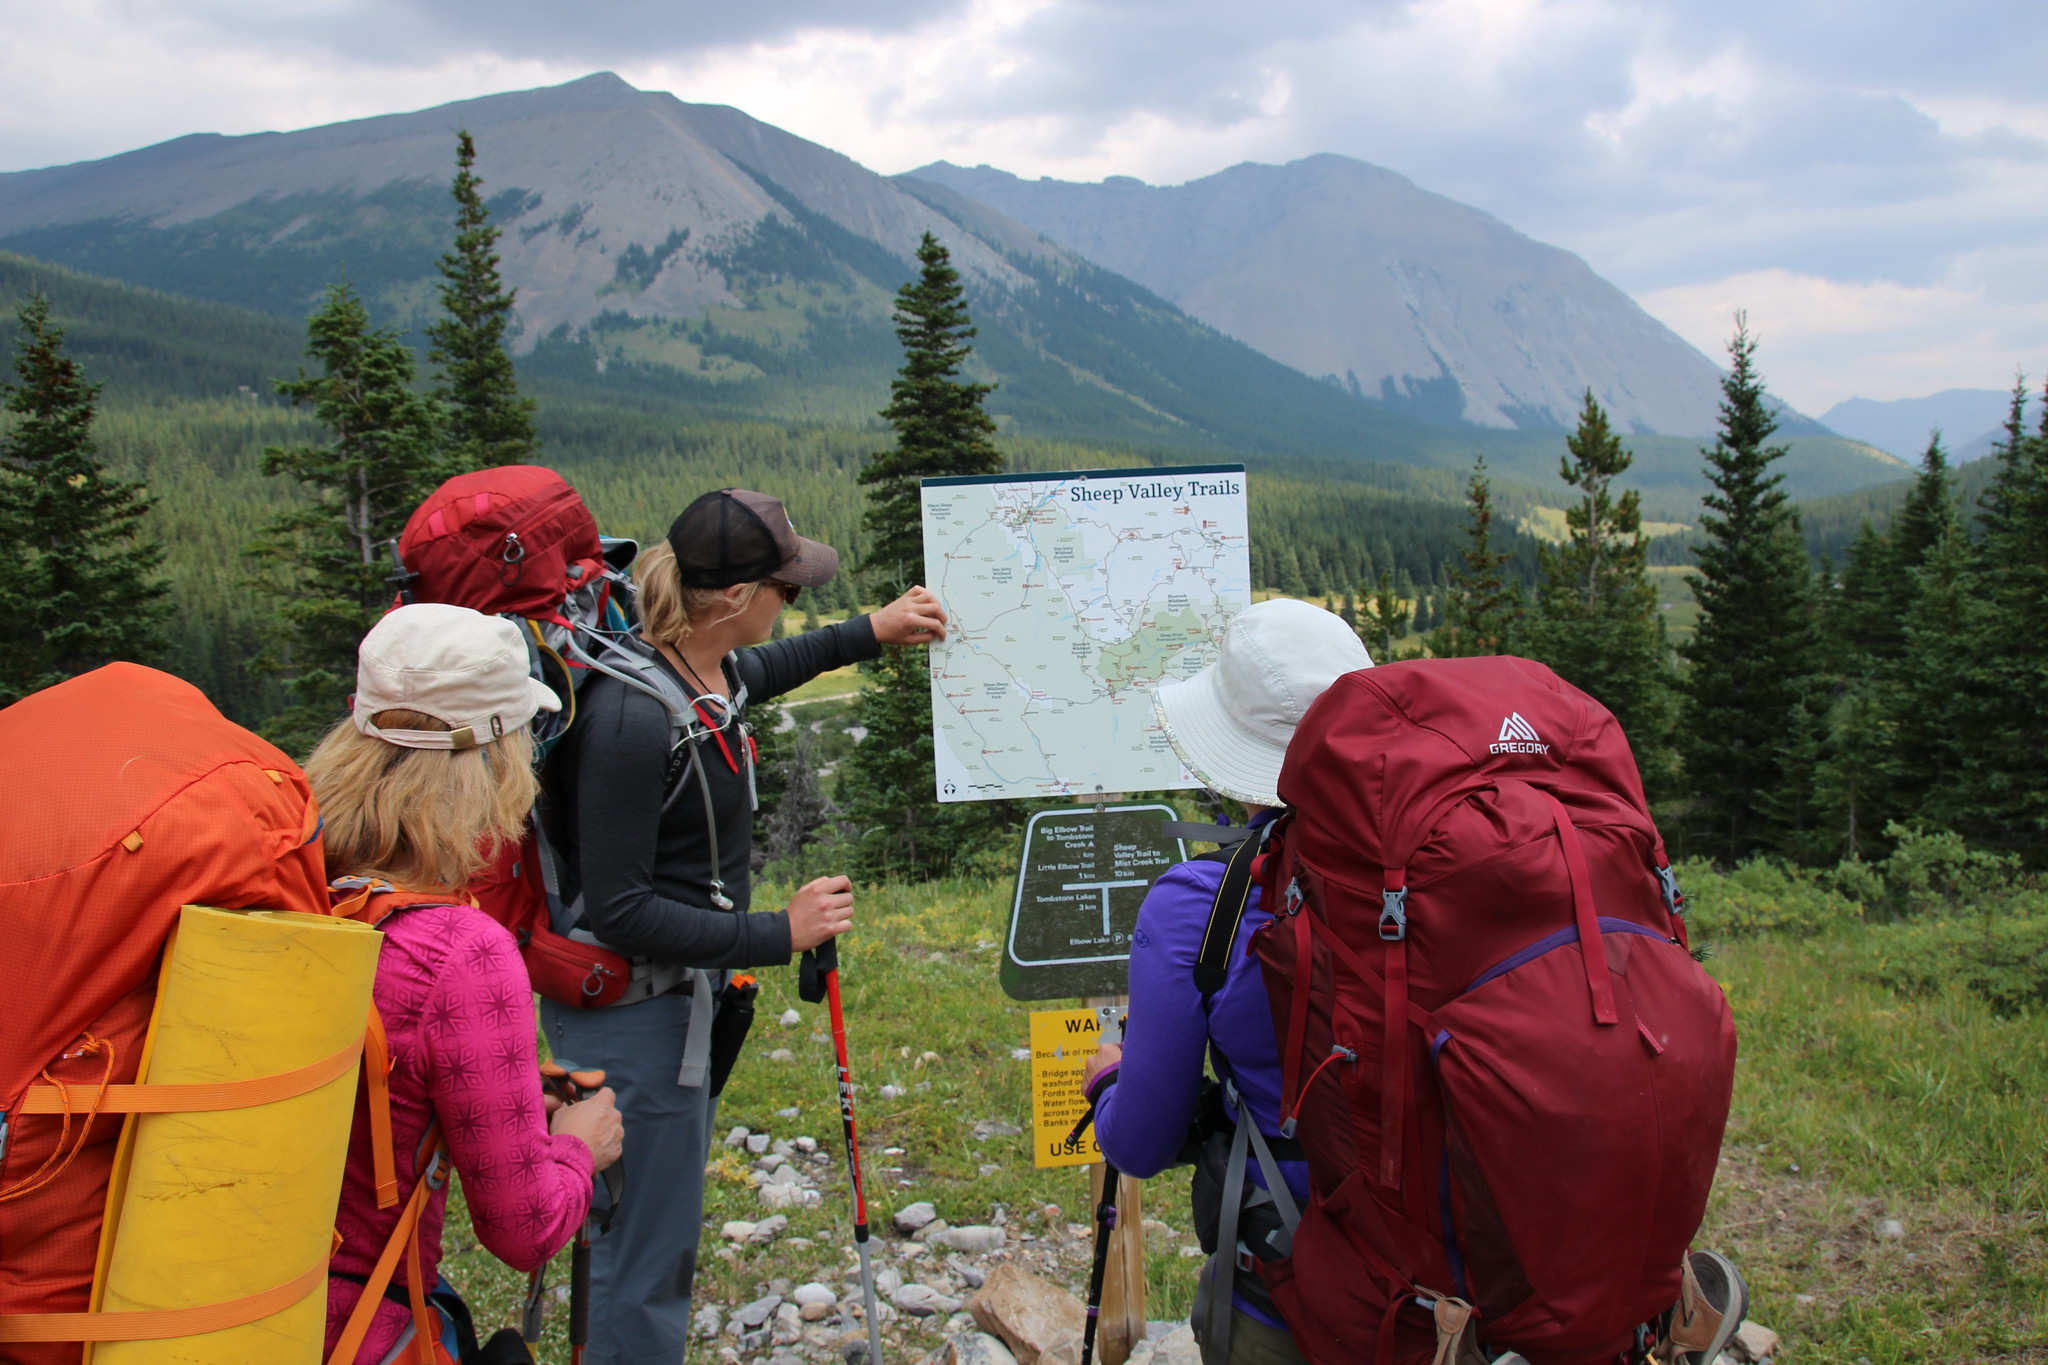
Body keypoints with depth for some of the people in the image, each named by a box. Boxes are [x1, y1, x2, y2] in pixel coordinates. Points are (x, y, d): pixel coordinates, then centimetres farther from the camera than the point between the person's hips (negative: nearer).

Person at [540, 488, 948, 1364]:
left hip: (684, 991, 10)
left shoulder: (707, 669, 0)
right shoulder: (631, 716, -28)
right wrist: (779, 935, -22)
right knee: (646, 1265, 4)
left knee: (663, 1236, 25)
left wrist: (870, 632, 33)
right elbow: (618, 911, -26)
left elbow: (757, 673, 27)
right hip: (631, 1016, -10)